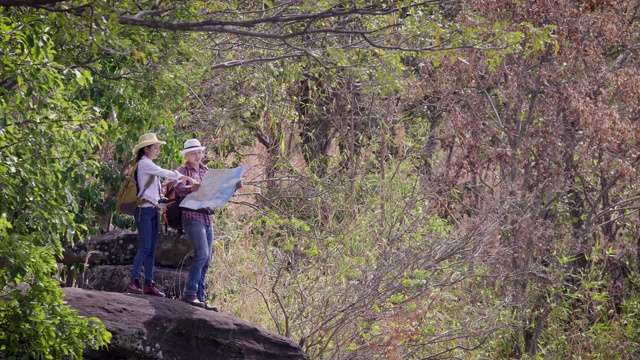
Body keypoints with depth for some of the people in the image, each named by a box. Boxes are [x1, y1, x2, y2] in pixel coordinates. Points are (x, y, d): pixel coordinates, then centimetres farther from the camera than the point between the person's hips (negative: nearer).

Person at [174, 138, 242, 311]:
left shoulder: (206, 171, 20)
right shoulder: (183, 171, 1)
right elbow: (179, 188, -17)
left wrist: (234, 186, 2)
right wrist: (191, 188, -39)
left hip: (207, 218, 7)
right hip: (192, 217, -7)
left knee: (206, 260, 5)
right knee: (202, 254, -22)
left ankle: (200, 298, 8)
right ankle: (190, 293, -22)